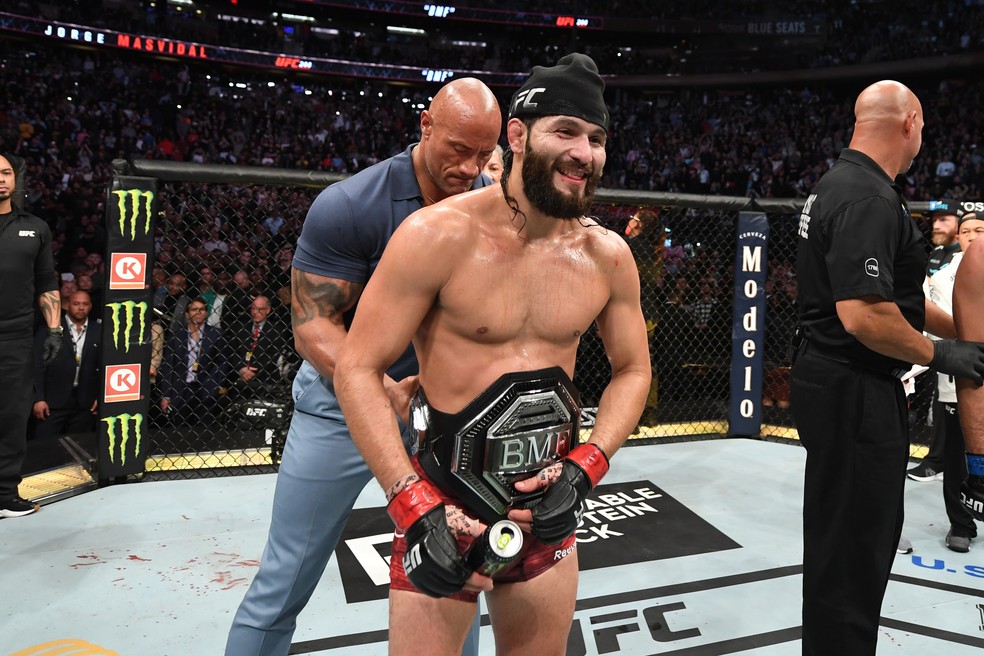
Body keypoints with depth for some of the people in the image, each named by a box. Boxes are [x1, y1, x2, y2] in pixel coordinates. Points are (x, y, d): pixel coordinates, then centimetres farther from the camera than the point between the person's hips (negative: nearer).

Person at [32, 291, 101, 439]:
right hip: (52, 401, -2)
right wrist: (38, 398, -7)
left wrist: (102, 396, 3)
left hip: (85, 403, 2)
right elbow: (37, 366, -1)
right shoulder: (49, 329, 0)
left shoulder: (99, 330, 6)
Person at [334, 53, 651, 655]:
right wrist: (415, 507, -19)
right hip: (444, 498, -4)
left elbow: (632, 369, 9)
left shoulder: (608, 256, -3)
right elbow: (358, 370, -13)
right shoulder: (439, 235, -16)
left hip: (548, 506, 5)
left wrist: (584, 467, -6)